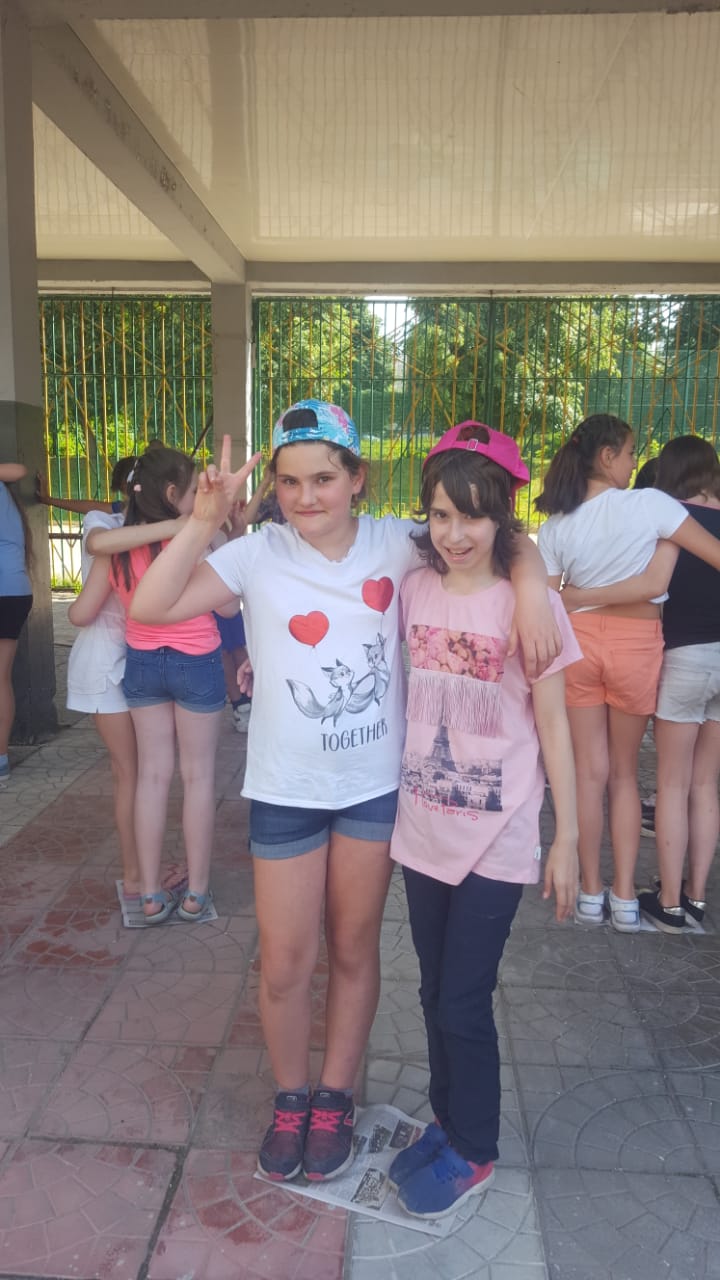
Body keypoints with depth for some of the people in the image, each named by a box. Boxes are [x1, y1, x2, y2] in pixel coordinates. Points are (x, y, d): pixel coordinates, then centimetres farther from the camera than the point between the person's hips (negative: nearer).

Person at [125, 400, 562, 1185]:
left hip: (376, 785, 1)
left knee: (354, 952, 17)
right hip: (286, 791, 0)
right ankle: (289, 1099, 38)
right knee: (284, 964, 10)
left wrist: (531, 591, -23)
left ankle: (334, 1099, 40)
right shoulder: (258, 556, -8)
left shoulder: (394, 544, -6)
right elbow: (151, 606, -14)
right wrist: (204, 521, -22)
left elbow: (507, 540, -2)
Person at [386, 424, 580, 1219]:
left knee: (463, 1004, 4)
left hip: (496, 842, -4)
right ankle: (447, 1123, 40)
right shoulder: (413, 591, -1)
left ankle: (473, 1153, 29)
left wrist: (568, 838, -6)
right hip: (422, 831, 4)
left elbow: (552, 726, -7)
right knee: (435, 995, 17)